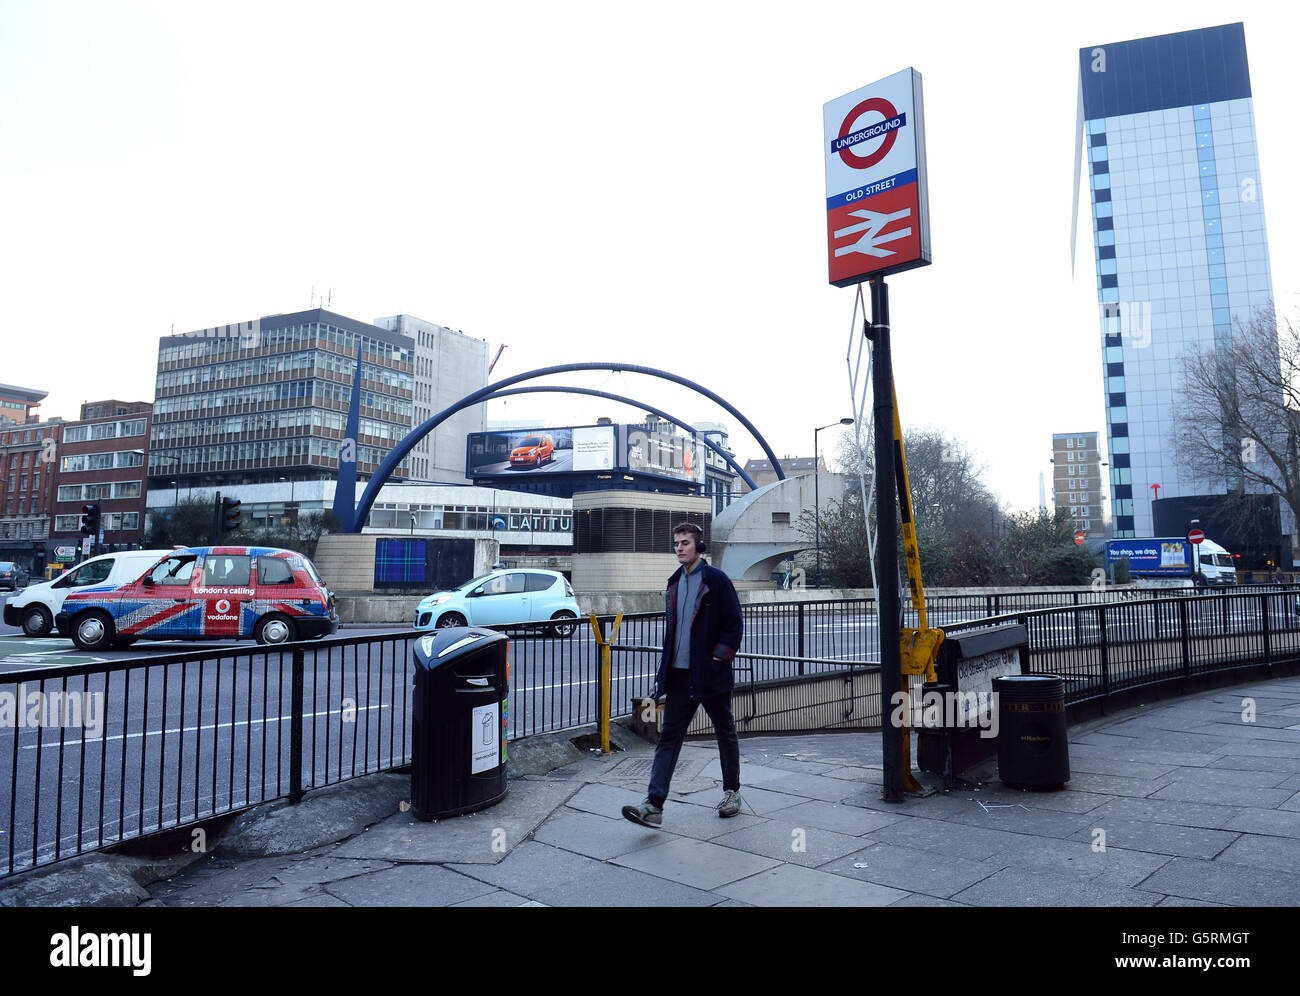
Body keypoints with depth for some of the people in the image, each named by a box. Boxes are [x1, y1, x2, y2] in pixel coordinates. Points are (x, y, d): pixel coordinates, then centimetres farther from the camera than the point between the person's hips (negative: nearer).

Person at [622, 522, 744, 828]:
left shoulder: (717, 580, -8)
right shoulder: (674, 583, 11)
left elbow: (735, 624, -8)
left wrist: (719, 658, -14)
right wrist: (665, 669, 14)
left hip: (710, 675, -5)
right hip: (680, 675, 6)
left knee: (725, 733, 12)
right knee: (669, 737, 0)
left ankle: (732, 792, 29)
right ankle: (653, 805, -2)